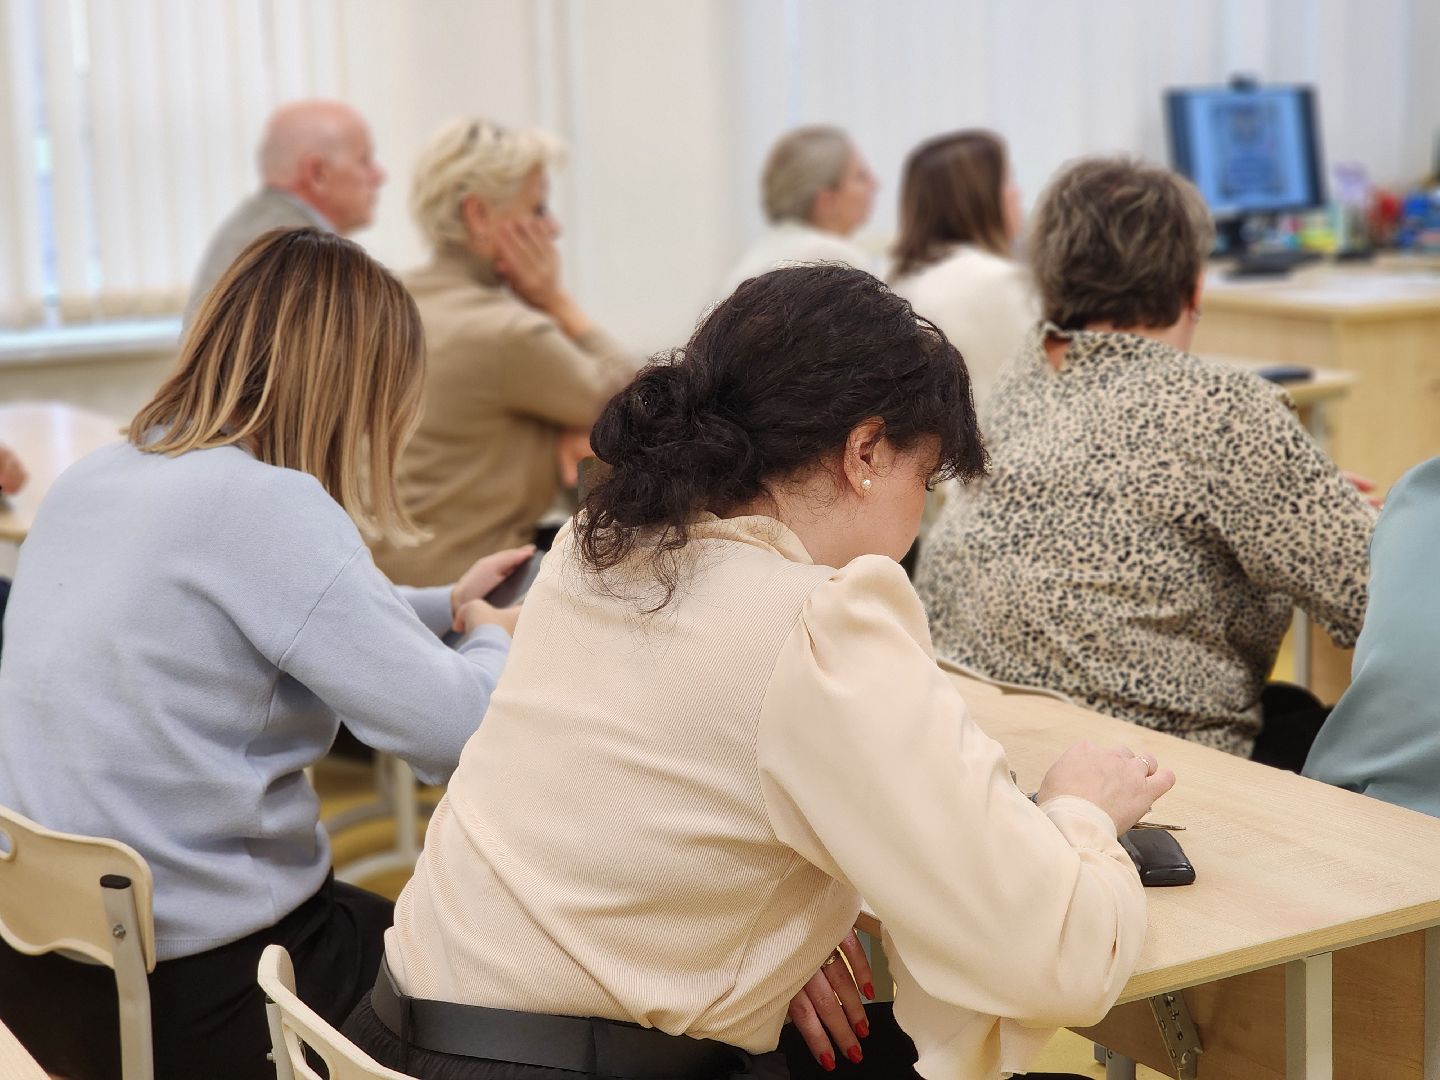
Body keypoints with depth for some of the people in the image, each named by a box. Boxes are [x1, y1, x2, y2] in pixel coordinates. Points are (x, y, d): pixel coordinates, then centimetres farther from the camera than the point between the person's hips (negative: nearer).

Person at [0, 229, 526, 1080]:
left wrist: (445, 607, 24)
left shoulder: (93, 478, 5)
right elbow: (460, 733, -22)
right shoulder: (266, 503, -21)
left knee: (377, 916, 30)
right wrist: (495, 639, 0)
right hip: (190, 994, -8)